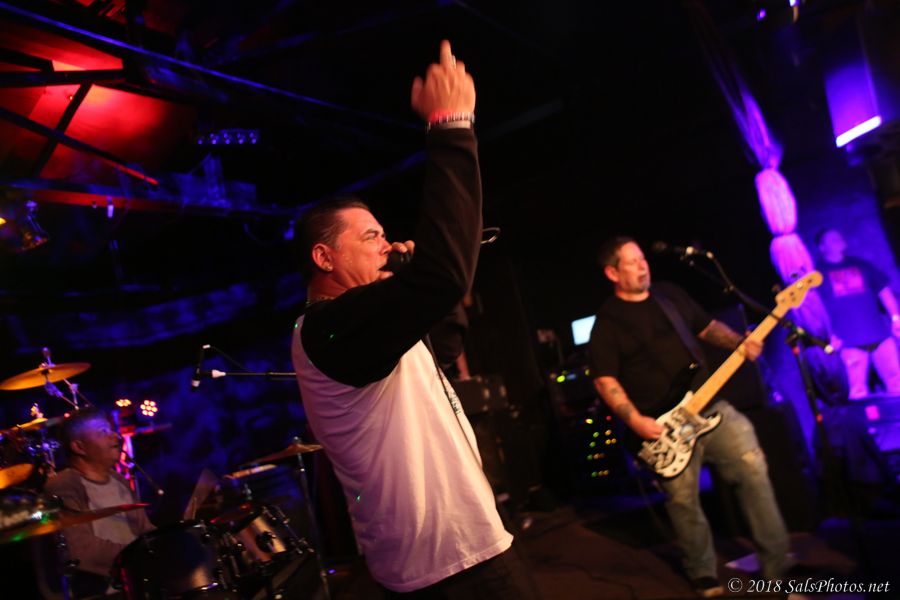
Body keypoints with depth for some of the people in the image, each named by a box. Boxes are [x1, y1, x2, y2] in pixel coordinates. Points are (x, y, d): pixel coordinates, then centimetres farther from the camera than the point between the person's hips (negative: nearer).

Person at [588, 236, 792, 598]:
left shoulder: (671, 295, 9)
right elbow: (604, 380, -10)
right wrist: (635, 421, -20)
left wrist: (738, 343, -2)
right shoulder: (607, 323, -8)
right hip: (663, 426, -4)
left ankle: (777, 563, 13)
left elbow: (707, 326, 18)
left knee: (753, 468, -2)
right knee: (683, 502, 4)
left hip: (710, 406, 5)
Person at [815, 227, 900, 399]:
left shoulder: (860, 264, 17)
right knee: (858, 391, -5)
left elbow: (883, 290, 17)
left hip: (880, 334, 4)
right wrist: (829, 335, -7)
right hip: (850, 341, -4)